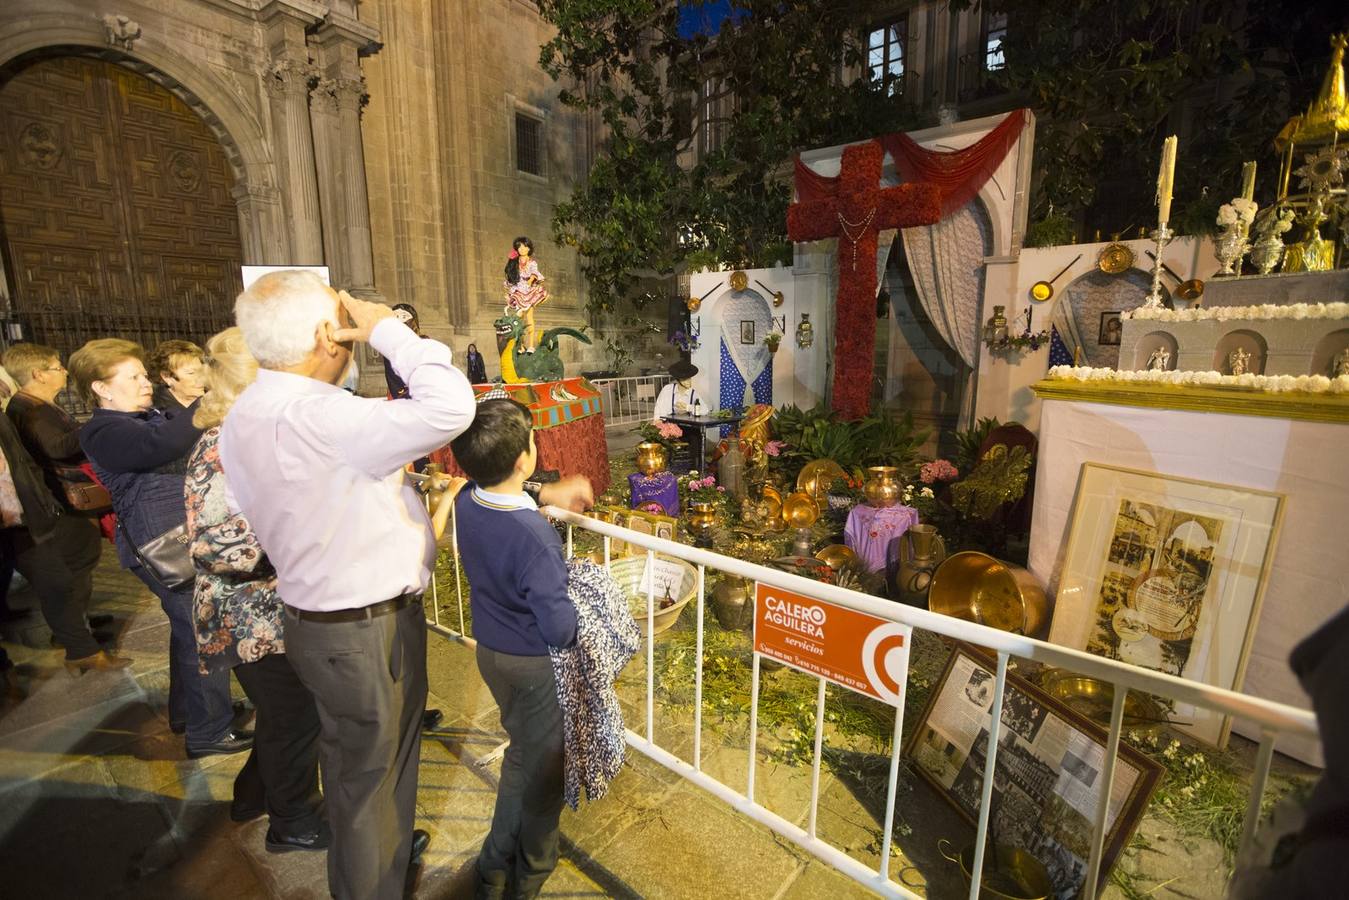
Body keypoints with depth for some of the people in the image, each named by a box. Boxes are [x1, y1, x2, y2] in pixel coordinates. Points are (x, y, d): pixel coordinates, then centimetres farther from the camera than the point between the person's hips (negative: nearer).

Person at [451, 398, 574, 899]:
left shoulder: (466, 503, -13)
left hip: (489, 650, 7)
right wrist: (577, 608, -10)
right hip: (534, 663, -7)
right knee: (542, 765, 19)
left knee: (521, 751, 29)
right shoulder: (534, 537, -34)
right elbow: (560, 631, -29)